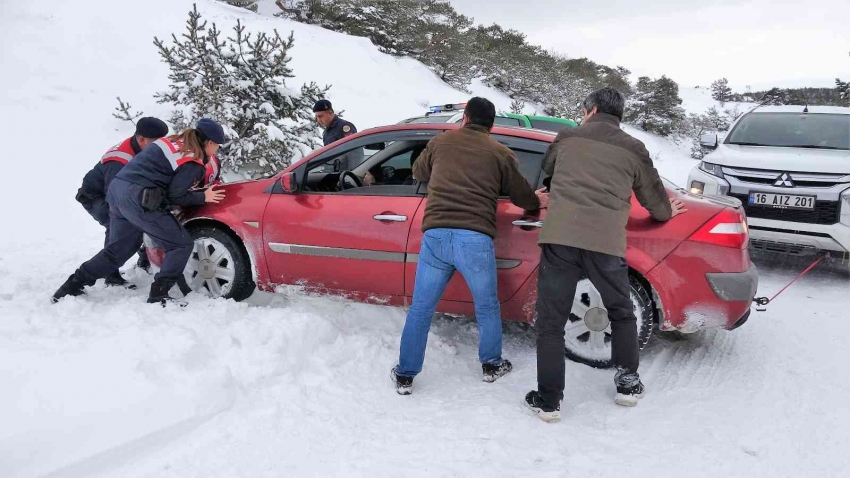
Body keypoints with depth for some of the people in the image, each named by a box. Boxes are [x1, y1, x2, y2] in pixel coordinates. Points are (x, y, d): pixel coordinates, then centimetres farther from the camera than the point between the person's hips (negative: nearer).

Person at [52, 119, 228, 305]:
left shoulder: (174, 141, 18)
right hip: (138, 199, -9)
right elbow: (173, 197, -7)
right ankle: (158, 295, -3)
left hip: (118, 189, 9)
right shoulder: (193, 164, -6)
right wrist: (203, 197, 4)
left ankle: (73, 285, 24)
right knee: (182, 244, 0)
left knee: (117, 249, 22)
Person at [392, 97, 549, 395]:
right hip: (476, 239, -1)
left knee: (421, 309, 13)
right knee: (487, 307, 21)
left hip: (436, 234, 1)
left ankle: (405, 376, 19)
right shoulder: (501, 153, 10)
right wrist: (538, 201, 40)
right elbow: (523, 197, 17)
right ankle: (492, 365, 35)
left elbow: (418, 172, 32)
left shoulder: (440, 142, 16)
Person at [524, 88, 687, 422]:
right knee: (621, 314, 24)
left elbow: (547, 167, 37)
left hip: (559, 238, 0)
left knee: (551, 322, 8)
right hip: (605, 243, 1)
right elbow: (655, 198, 25)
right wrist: (666, 212, 48)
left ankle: (548, 401, 7)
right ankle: (628, 385, 29)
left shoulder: (567, 138, 16)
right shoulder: (633, 149, 14)